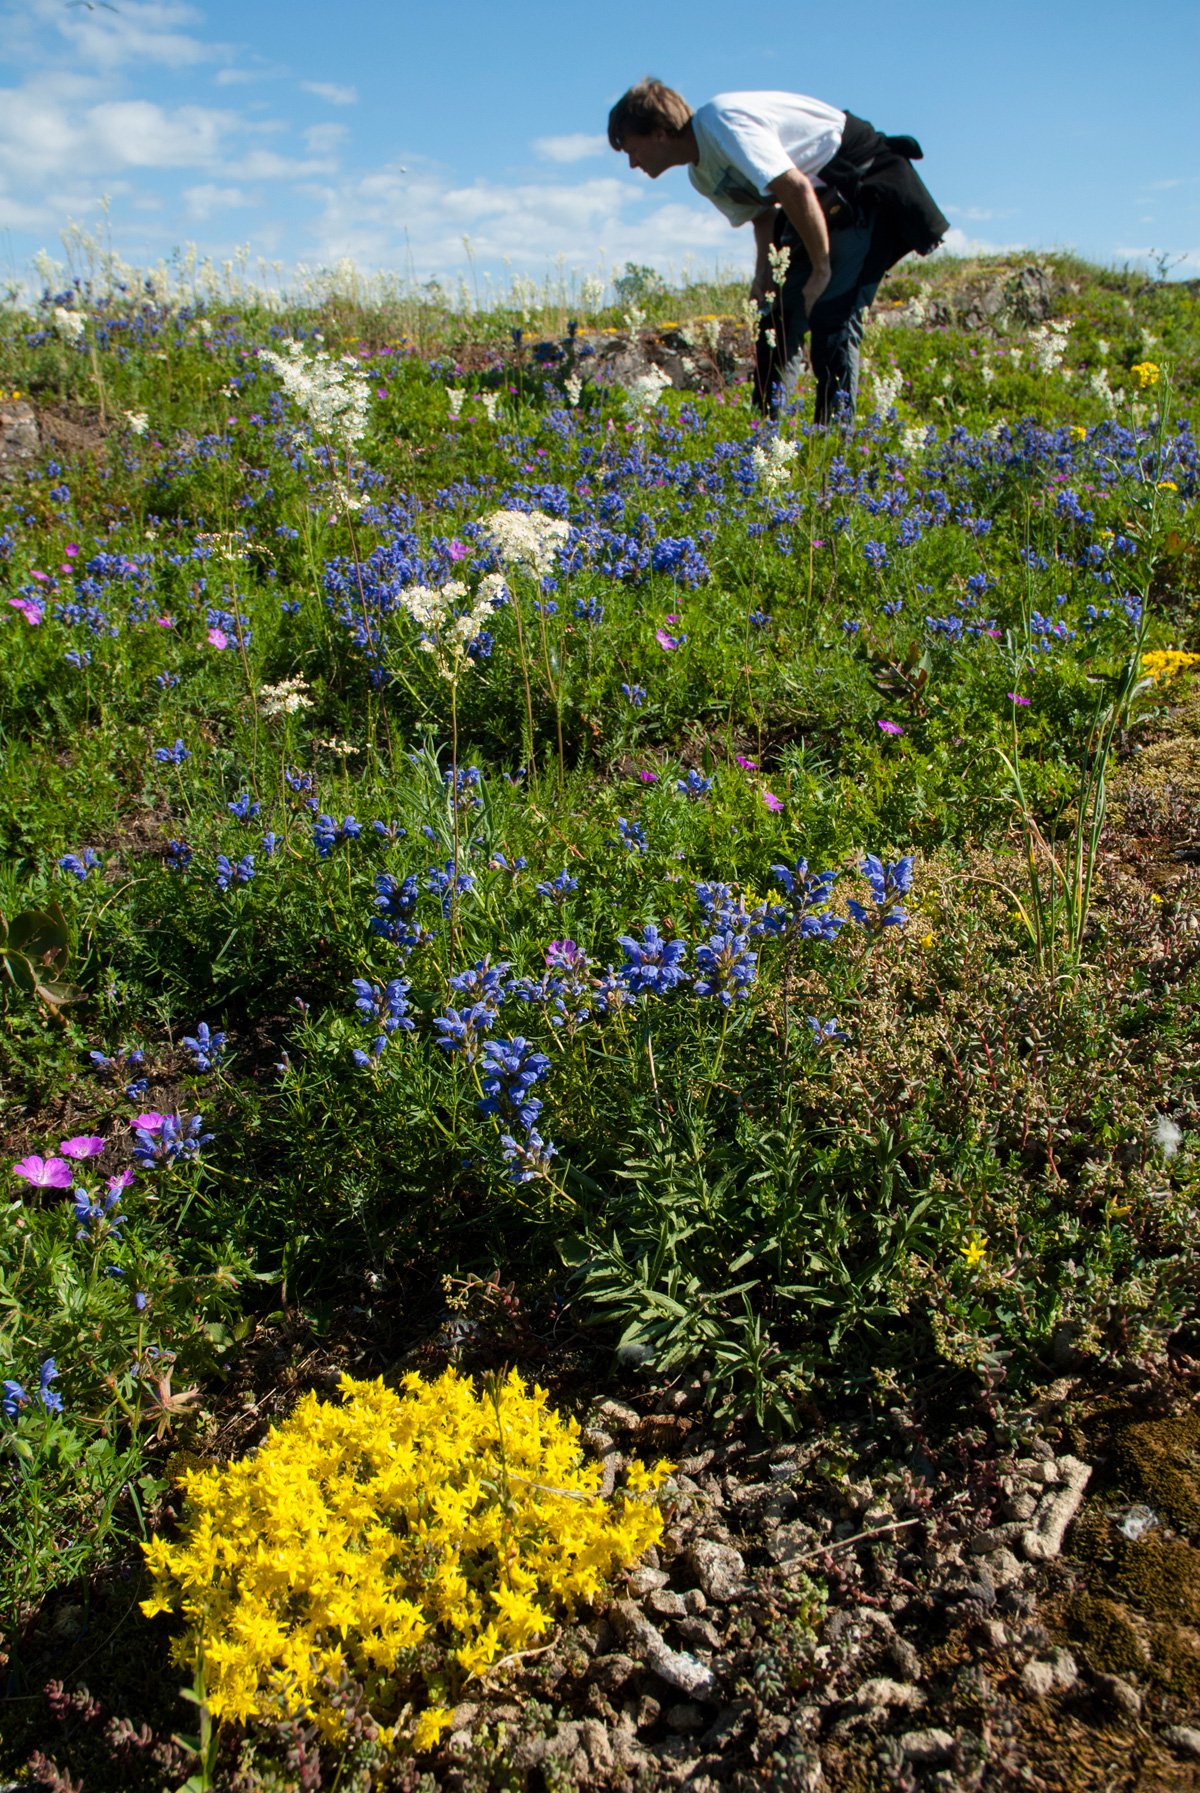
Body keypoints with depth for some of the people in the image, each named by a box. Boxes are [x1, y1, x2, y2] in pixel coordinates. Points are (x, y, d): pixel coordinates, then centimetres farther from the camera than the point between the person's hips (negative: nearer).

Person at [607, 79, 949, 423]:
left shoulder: (722, 122, -23)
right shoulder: (700, 173, 6)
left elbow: (796, 190, -28)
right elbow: (763, 213, 15)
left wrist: (822, 270, -22)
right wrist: (764, 275, -2)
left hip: (868, 184, -10)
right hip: (825, 198, 10)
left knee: (832, 320, -18)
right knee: (777, 316, 6)